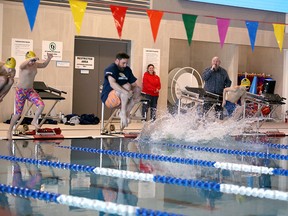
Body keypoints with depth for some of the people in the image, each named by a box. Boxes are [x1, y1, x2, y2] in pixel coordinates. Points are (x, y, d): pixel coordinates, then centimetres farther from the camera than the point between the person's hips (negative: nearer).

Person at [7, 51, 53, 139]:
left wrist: (49, 58, -3)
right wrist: (31, 59, -60)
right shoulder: (24, 66, -19)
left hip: (30, 90, 5)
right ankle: (10, 130, 20)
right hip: (20, 91, -5)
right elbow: (22, 65, -45)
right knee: (18, 113, 1)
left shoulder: (35, 64, -1)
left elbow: (44, 64, 17)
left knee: (41, 105, -16)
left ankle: (34, 121, 7)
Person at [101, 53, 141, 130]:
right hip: (108, 98, -8)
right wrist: (126, 92, -44)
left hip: (122, 98, 8)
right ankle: (123, 113, -24)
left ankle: (126, 113, -14)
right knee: (127, 86, -30)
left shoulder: (127, 70, 10)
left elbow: (133, 84, 11)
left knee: (138, 90, -12)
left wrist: (136, 90, -15)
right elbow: (112, 84, -32)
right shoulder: (111, 69, -14)